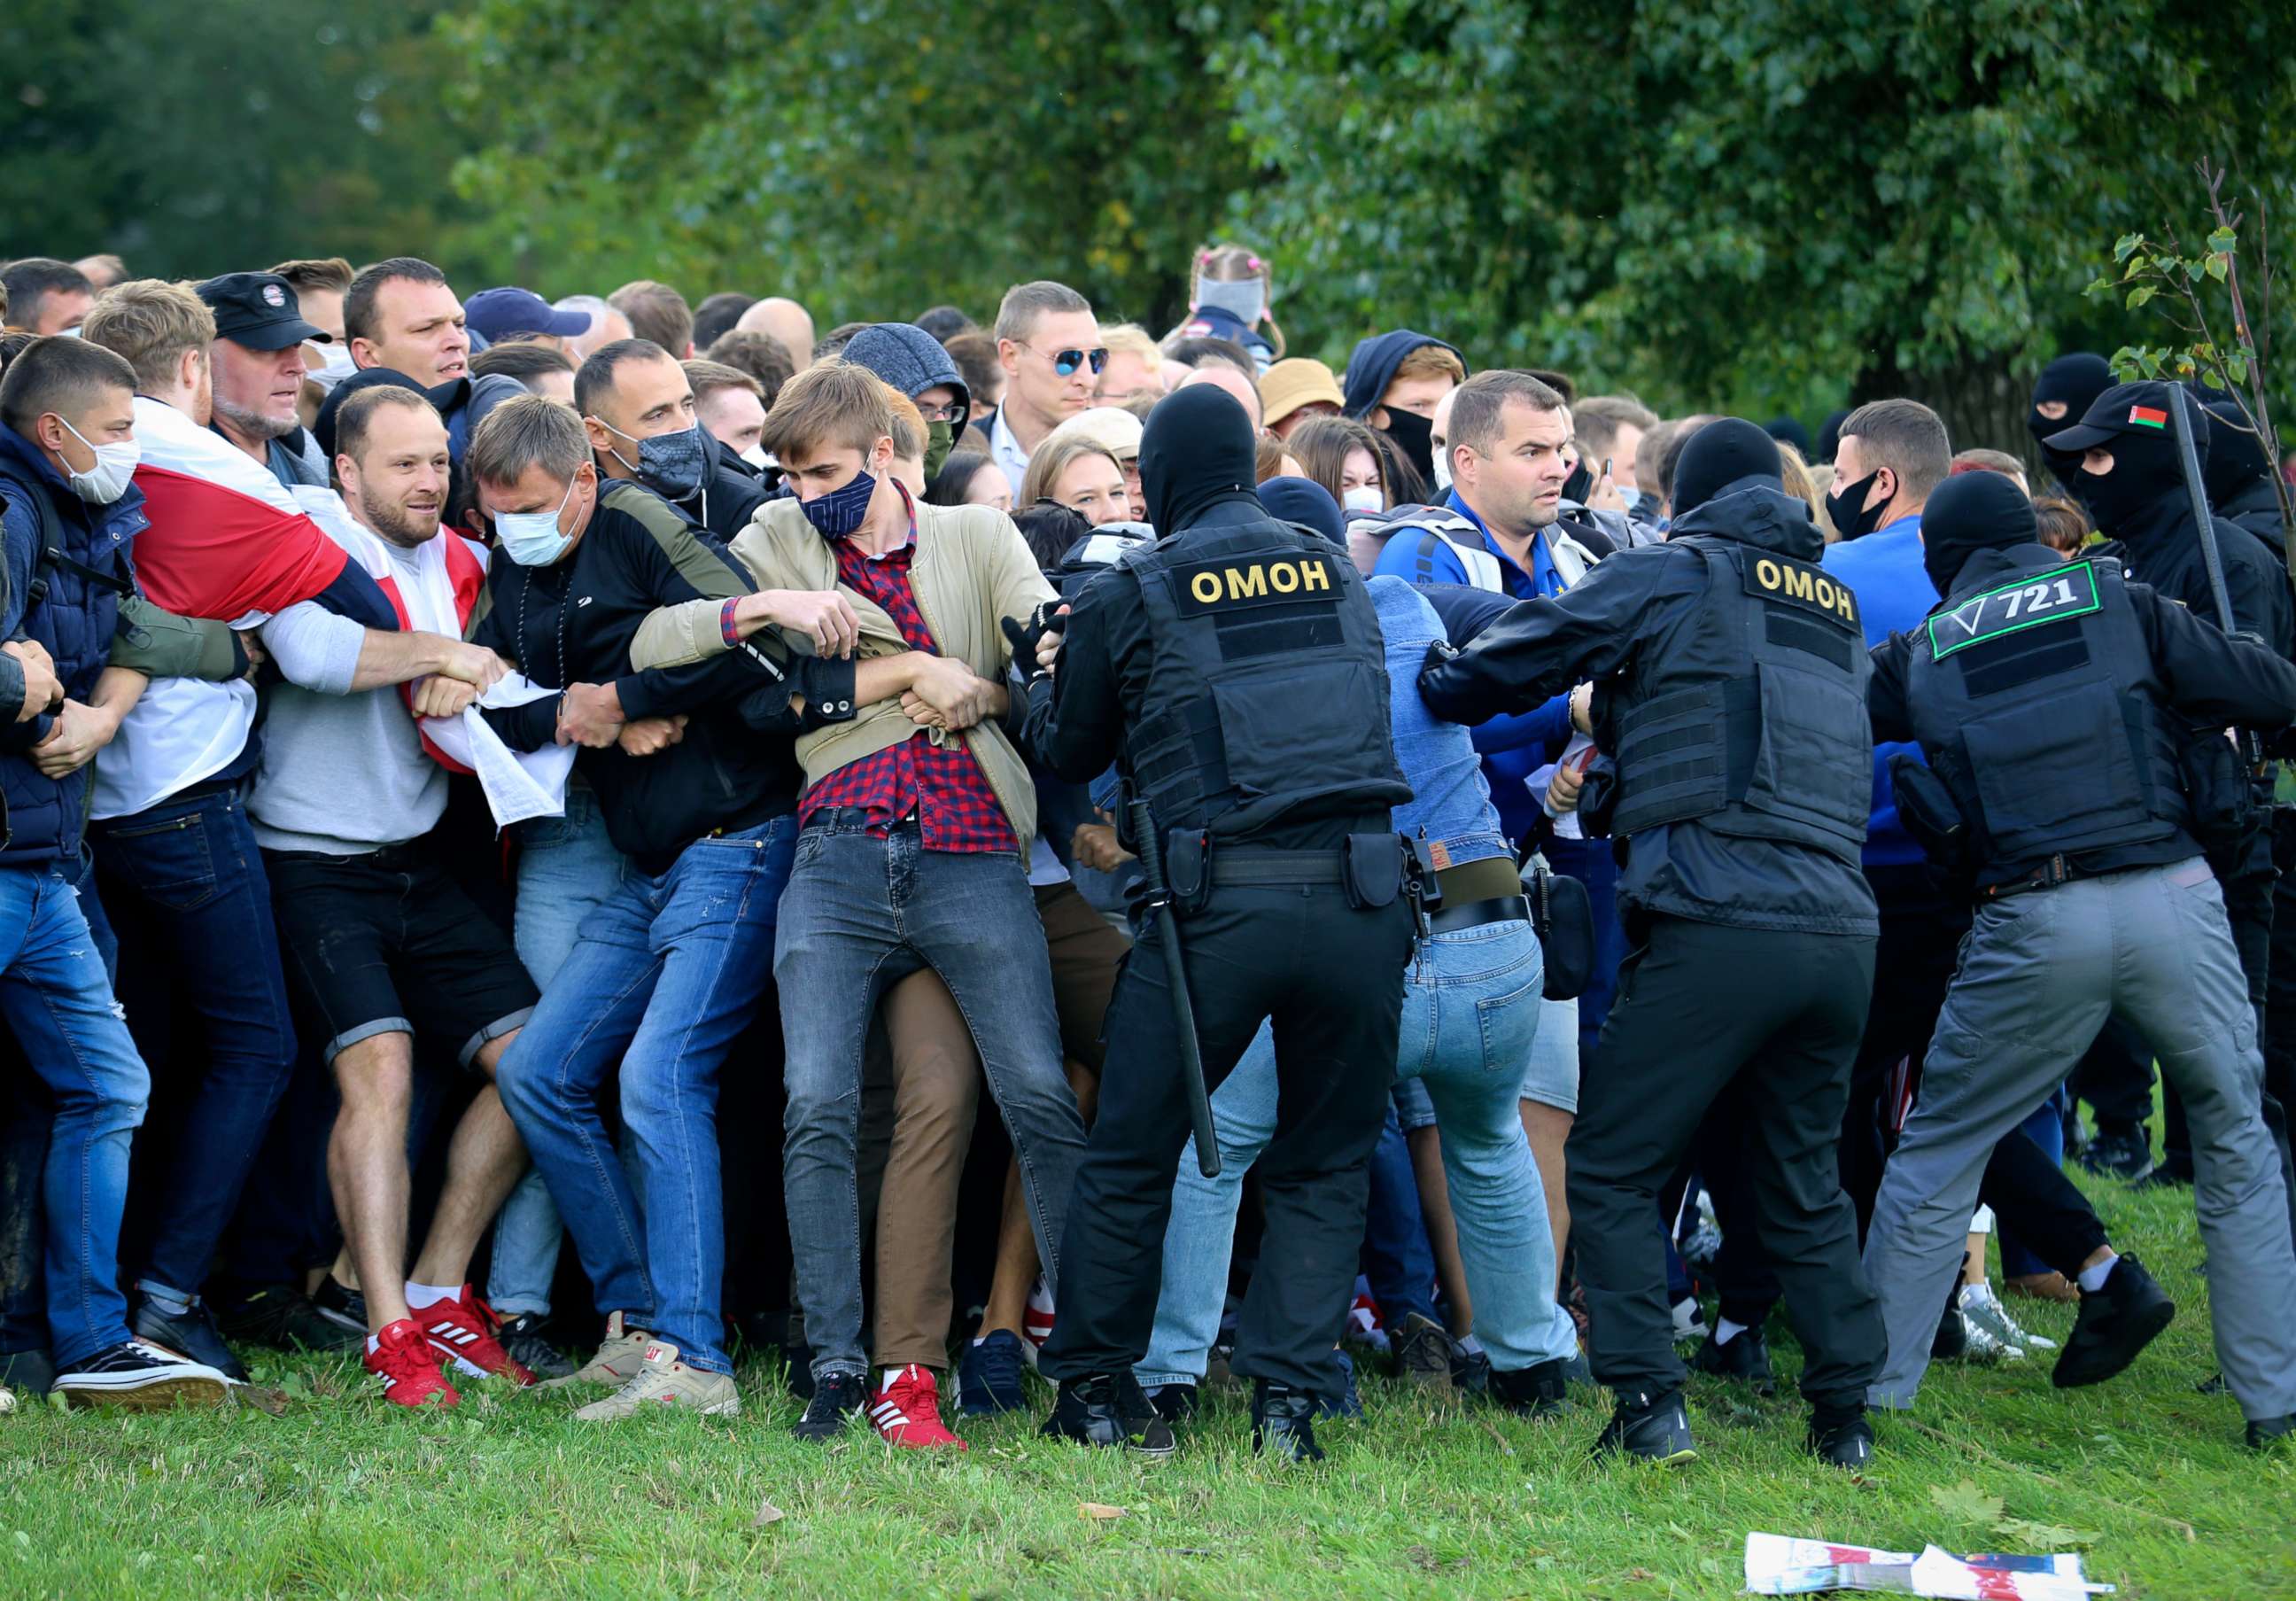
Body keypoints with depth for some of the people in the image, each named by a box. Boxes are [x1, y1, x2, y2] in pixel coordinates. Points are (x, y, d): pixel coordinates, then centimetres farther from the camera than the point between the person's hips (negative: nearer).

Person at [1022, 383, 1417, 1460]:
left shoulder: (1127, 598, 3)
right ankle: (1289, 1394, 3)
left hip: (1220, 898, -2)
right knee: (1325, 1165, 11)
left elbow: (1067, 754, 14)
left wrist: (1046, 676, 36)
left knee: (1131, 1153, 11)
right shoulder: (1338, 573, 13)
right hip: (1362, 890, 3)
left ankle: (1092, 1386, 17)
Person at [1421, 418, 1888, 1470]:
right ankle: (1846, 1417, 15)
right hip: (1842, 931, 6)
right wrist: (1611, 717, 40)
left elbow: (1513, 661, 6)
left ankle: (1649, 1407, -5)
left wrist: (1434, 689, 24)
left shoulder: (1669, 576, 4)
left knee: (1609, 1170, 3)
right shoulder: (1833, 607, 23)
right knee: (1804, 1181, 17)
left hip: (1718, 925, -6)